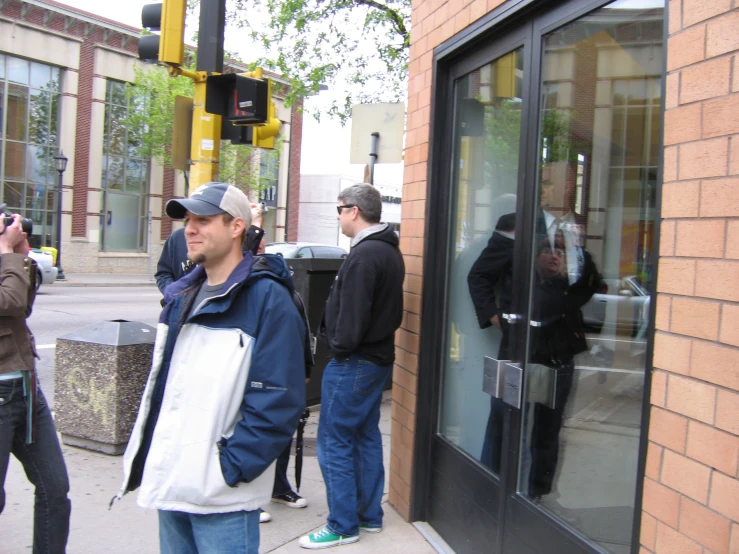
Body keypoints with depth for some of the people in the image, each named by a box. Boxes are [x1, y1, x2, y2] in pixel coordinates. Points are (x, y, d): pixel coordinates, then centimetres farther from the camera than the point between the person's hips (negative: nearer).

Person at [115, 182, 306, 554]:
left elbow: (278, 400, -17)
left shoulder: (267, 298, -13)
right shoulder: (181, 295, 10)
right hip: (169, 484, 7)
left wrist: (231, 467, -18)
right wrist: (145, 455, 11)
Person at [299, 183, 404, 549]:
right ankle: (369, 515, 25)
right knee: (366, 436, 16)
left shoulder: (364, 255, -19)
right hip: (378, 357, 10)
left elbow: (352, 314, -23)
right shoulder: (389, 251, 12)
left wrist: (339, 347, -11)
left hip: (353, 362, -10)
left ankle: (343, 526, 6)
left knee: (334, 441, -1)